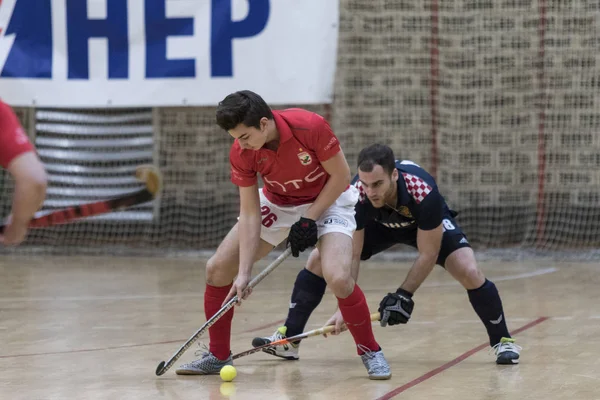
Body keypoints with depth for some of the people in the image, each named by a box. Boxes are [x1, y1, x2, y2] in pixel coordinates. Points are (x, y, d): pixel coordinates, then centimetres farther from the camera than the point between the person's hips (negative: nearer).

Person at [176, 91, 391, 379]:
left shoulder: (310, 127, -33)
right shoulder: (240, 153, -21)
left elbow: (340, 176, -18)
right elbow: (249, 213, -17)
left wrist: (309, 219, -21)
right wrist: (244, 273, -22)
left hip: (327, 201, -4)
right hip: (276, 203, 4)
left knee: (337, 277, -29)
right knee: (217, 268, -3)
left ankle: (370, 352, -5)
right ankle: (218, 355, 15)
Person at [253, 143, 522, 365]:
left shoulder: (424, 191, -42)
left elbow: (427, 254, -30)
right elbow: (351, 257, -27)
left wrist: (404, 296, -33)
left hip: (429, 225, -3)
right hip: (378, 224, 3)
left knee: (469, 273, -24)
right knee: (318, 260, -10)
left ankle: (503, 341, -1)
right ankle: (289, 339, 1)